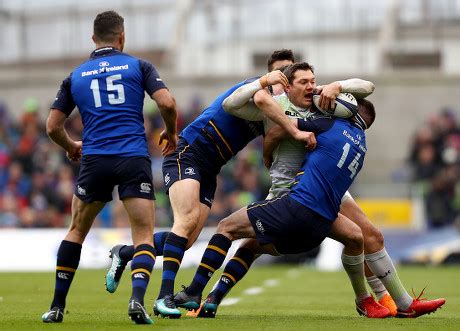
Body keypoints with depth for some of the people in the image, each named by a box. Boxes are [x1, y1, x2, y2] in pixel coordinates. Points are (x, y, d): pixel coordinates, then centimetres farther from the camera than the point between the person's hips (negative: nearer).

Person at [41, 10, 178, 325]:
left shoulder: (75, 76, 14)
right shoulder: (138, 66, 8)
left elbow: (53, 126, 13)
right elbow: (167, 102, -5)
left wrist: (71, 147, 33)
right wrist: (171, 133, 14)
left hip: (94, 159, 2)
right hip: (134, 158, -2)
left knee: (77, 231, 19)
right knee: (144, 236, 3)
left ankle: (57, 306, 18)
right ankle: (138, 298, -23)